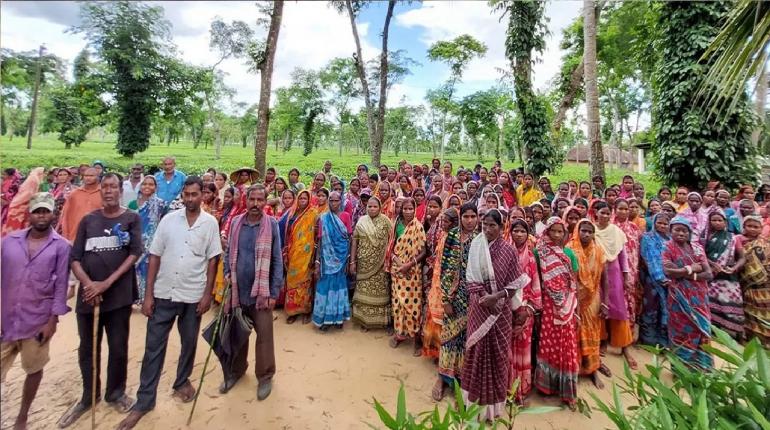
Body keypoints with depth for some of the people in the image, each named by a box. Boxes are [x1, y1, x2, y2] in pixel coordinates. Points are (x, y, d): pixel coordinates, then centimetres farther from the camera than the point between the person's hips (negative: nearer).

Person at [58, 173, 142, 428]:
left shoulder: (132, 218, -1)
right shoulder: (88, 220, 6)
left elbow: (135, 254, -8)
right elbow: (75, 258, 3)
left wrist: (107, 283, -15)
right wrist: (88, 284, -13)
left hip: (119, 295, -2)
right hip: (88, 295, 3)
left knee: (118, 349, 7)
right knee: (87, 349, 14)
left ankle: (115, 393, 28)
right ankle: (88, 397, 33)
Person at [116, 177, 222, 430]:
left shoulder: (210, 223, -5)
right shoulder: (169, 219, -2)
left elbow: (212, 260, -2)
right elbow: (155, 257, 0)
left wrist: (207, 294, -5)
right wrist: (148, 294, -2)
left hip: (193, 295, 0)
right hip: (163, 294, 1)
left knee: (189, 343, 15)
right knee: (153, 347, 8)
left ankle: (182, 382, 39)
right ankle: (144, 400, 22)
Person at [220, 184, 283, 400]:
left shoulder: (271, 224, -7)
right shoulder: (236, 222, 3)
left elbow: (277, 260, -6)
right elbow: (228, 253, 12)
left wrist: (274, 292, -9)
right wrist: (227, 276, -1)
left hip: (261, 292, -3)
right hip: (237, 290, 3)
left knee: (264, 335, 6)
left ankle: (265, 376, 24)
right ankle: (236, 370, 38)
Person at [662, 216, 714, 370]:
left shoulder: (697, 248, 7)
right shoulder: (668, 248, -3)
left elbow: (708, 274, 1)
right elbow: (668, 271, -18)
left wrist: (689, 275, -13)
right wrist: (693, 268, -10)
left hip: (698, 298, 3)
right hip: (679, 298, -3)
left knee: (700, 330, 5)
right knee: (681, 332, 2)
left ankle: (700, 367, 18)